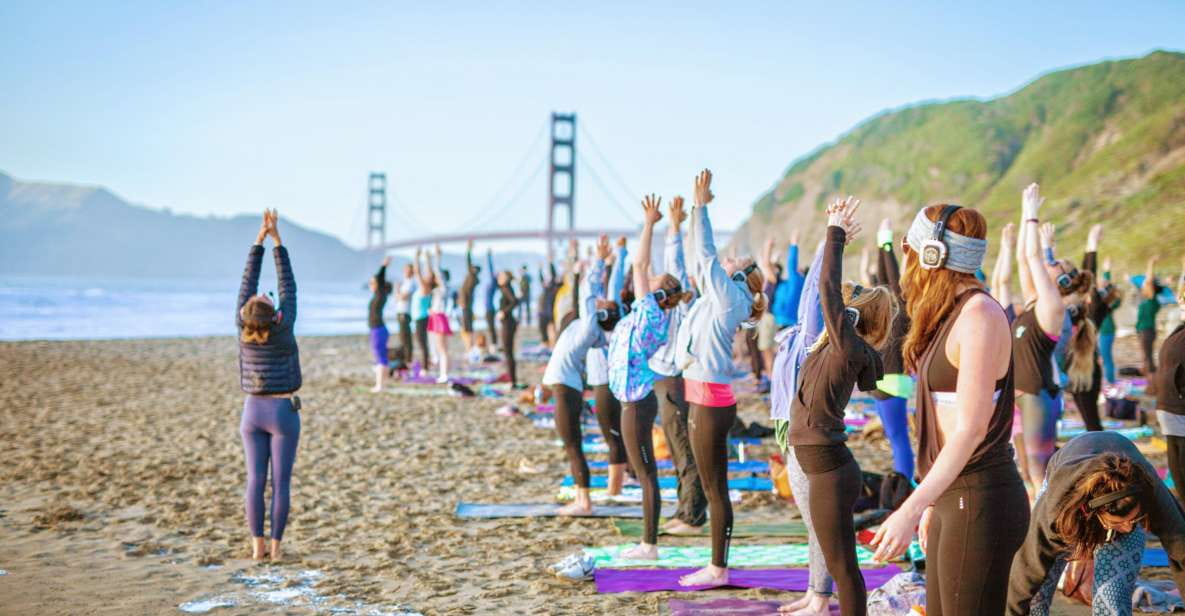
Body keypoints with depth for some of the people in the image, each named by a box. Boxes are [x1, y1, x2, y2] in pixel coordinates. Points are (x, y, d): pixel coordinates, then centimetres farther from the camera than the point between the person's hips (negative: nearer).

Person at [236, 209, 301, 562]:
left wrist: (259, 241, -2)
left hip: (253, 412, 3)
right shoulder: (282, 330, -17)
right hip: (283, 412, -3)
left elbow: (247, 283, -4)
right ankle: (275, 546, 1)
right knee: (281, 482, 1)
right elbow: (288, 287, -11)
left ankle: (258, 546, 4)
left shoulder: (243, 330, -10)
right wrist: (277, 240, -6)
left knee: (255, 480, 4)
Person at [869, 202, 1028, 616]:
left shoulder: (980, 314, -15)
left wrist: (911, 509, -23)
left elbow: (971, 428, -20)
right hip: (952, 498, 9)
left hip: (980, 502, -9)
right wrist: (931, 504, 20)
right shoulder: (951, 314, 13)